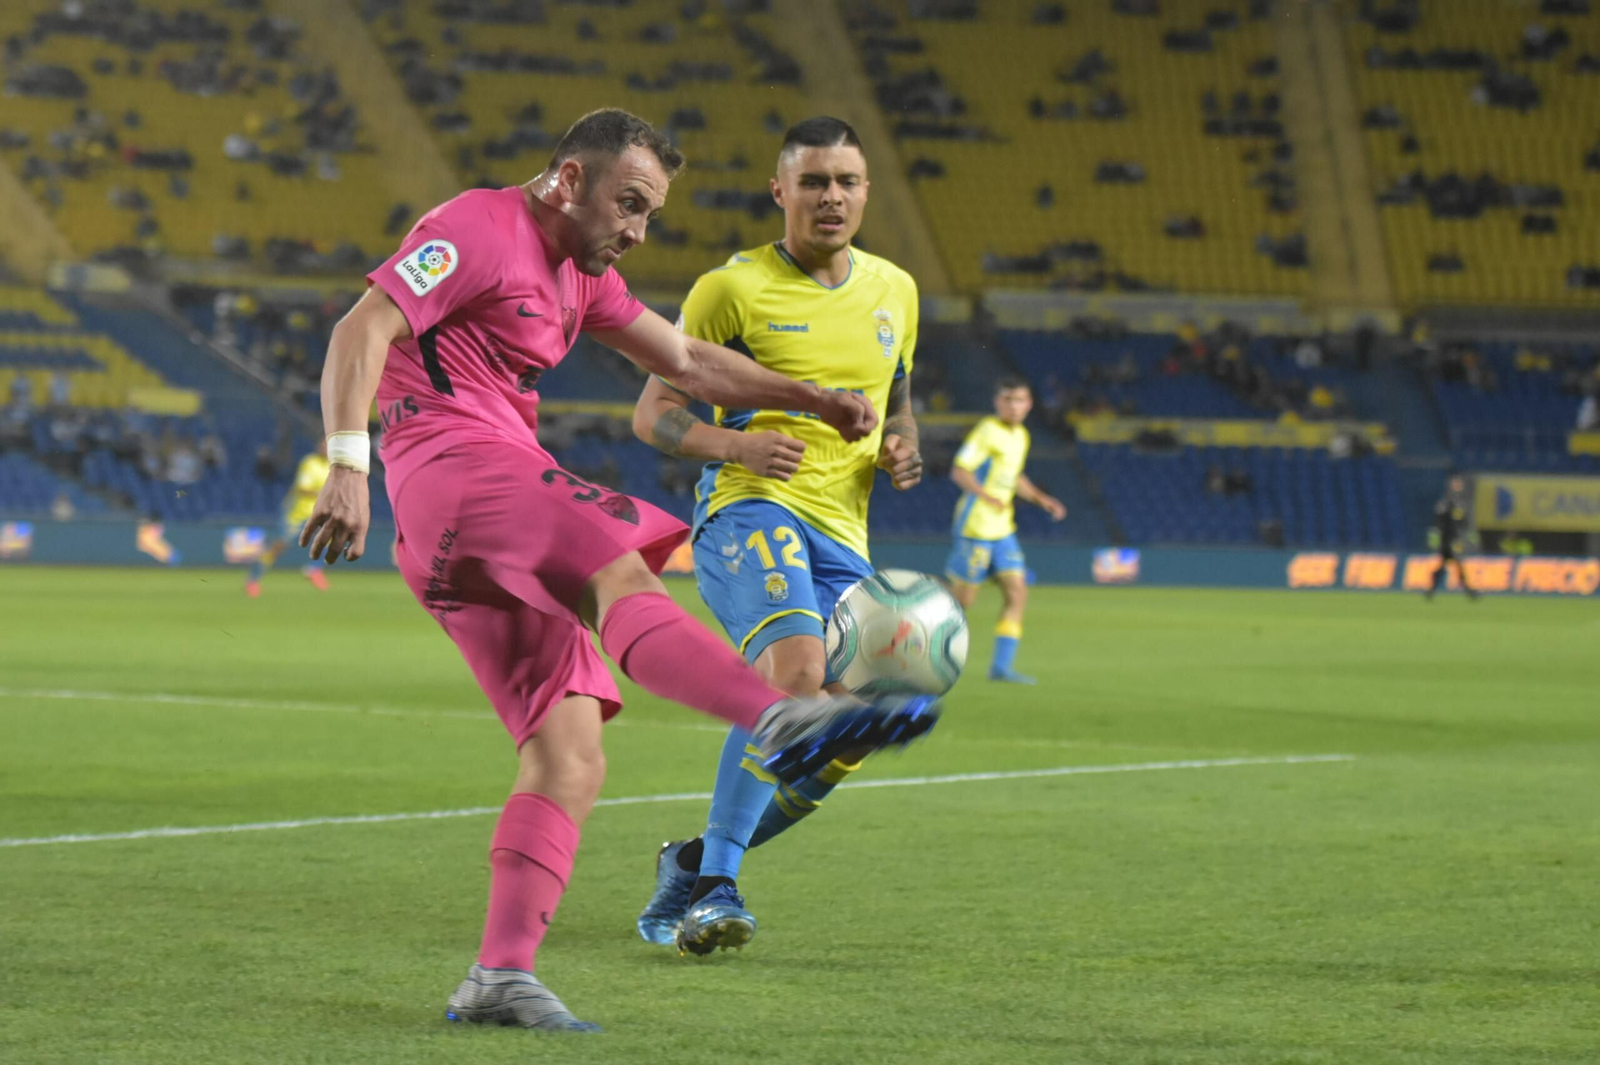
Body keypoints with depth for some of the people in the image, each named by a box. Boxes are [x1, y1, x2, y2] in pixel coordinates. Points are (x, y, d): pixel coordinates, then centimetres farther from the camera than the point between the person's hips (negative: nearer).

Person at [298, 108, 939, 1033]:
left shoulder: (579, 274, 27)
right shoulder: (478, 230, -3)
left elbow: (685, 360, 35)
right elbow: (362, 331, -14)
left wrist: (811, 398, 25)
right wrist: (349, 466, -26)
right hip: (454, 463, -10)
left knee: (571, 761, -2)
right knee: (622, 572, -34)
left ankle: (501, 976, -6)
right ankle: (781, 716, -59)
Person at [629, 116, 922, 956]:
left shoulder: (894, 291, 16)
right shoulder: (733, 288, -1)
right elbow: (653, 413, 0)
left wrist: (901, 448, 5)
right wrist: (733, 444, -19)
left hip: (842, 533, 6)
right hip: (751, 509, -6)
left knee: (845, 744, 0)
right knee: (795, 671, -32)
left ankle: (693, 862, 22)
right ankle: (716, 884, -26)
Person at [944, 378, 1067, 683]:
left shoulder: (1021, 436, 14)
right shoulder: (987, 431, -12)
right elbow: (959, 471, -18)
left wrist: (1040, 498, 16)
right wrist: (987, 497, -33)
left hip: (1003, 530, 8)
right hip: (975, 527, -8)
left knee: (1017, 593, -1)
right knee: (961, 600, -4)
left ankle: (1001, 666, 1)